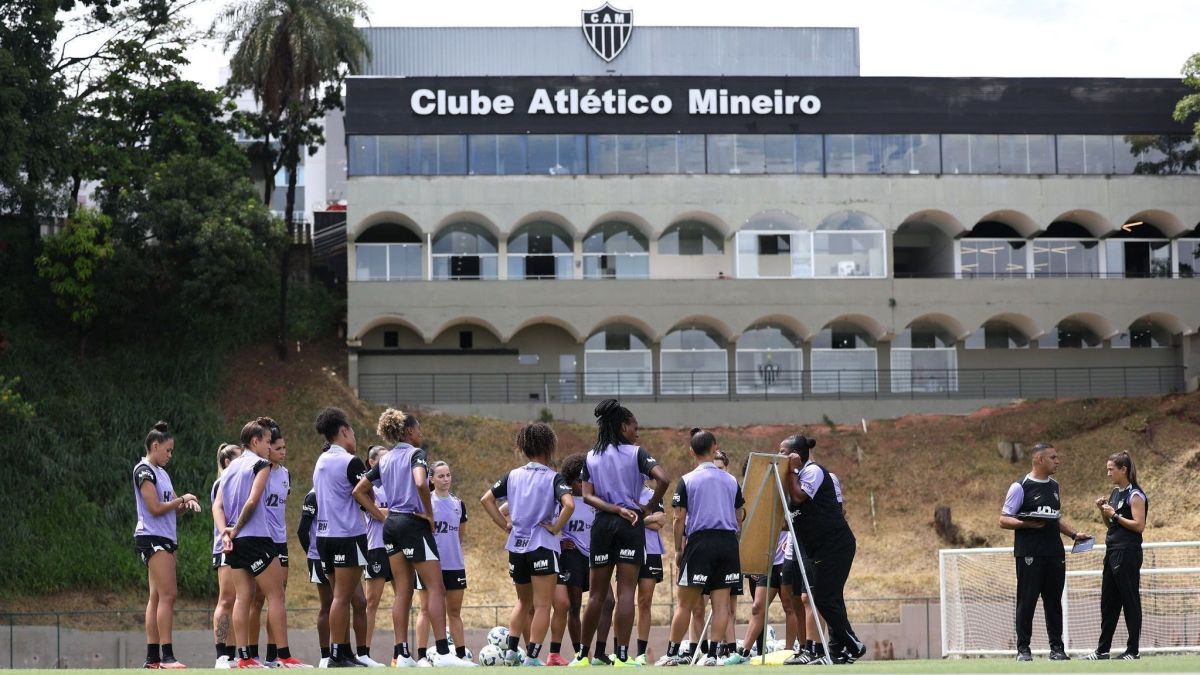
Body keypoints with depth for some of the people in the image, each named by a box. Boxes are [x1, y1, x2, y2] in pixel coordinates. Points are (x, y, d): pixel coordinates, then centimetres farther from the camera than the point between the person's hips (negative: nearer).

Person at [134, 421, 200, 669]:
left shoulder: (161, 472, 19)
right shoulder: (144, 470, -9)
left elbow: (173, 507, 20)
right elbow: (155, 507, -16)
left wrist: (187, 504, -1)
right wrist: (182, 499, -5)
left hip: (166, 539, 10)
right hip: (152, 537, -10)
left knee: (157, 597, 6)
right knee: (167, 595, -15)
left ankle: (152, 657, 4)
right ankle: (167, 655, -18)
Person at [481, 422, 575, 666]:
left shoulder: (513, 475, 7)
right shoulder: (554, 478, -8)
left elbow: (486, 499, 9)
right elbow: (569, 504, -25)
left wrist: (505, 525, 10)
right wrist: (556, 527, -12)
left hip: (516, 547, 5)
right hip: (542, 546, -5)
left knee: (524, 602, 23)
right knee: (542, 606, 0)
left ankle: (511, 651, 14)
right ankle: (532, 659, -7)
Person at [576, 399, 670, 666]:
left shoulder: (591, 457, 9)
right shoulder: (636, 453, -2)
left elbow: (587, 496, -1)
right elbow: (663, 479, -16)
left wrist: (616, 509, -8)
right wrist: (649, 507, -3)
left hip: (602, 524, 3)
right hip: (631, 525, -3)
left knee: (597, 594, 12)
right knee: (626, 591, -5)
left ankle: (583, 655, 17)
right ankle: (621, 657, -11)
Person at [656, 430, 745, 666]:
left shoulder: (686, 481, -1)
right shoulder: (731, 480, 9)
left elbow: (679, 518, -3)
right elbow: (740, 516, 12)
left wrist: (678, 550, 4)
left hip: (700, 542, -3)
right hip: (728, 543, 3)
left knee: (684, 604, 3)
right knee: (721, 603, 3)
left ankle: (672, 654, 7)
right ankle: (714, 653, -2)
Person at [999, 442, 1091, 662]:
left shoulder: (1054, 486, 16)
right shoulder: (1020, 487, -5)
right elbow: (1004, 520, -7)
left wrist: (1073, 533, 14)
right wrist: (1026, 523, -22)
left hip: (1054, 553, 6)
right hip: (1029, 555, -6)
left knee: (1054, 601, 7)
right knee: (1026, 601, -4)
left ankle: (1056, 648, 11)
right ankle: (1023, 649, 1)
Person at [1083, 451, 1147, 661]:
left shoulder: (1135, 495, -11)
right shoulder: (1115, 493, 15)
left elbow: (1139, 525, -17)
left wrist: (1115, 515, -15)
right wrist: (1103, 510, 6)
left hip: (1127, 554, -9)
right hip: (1112, 553, 9)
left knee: (1130, 601, -3)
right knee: (1108, 602, 10)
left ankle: (1133, 650, 2)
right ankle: (1102, 650, 13)